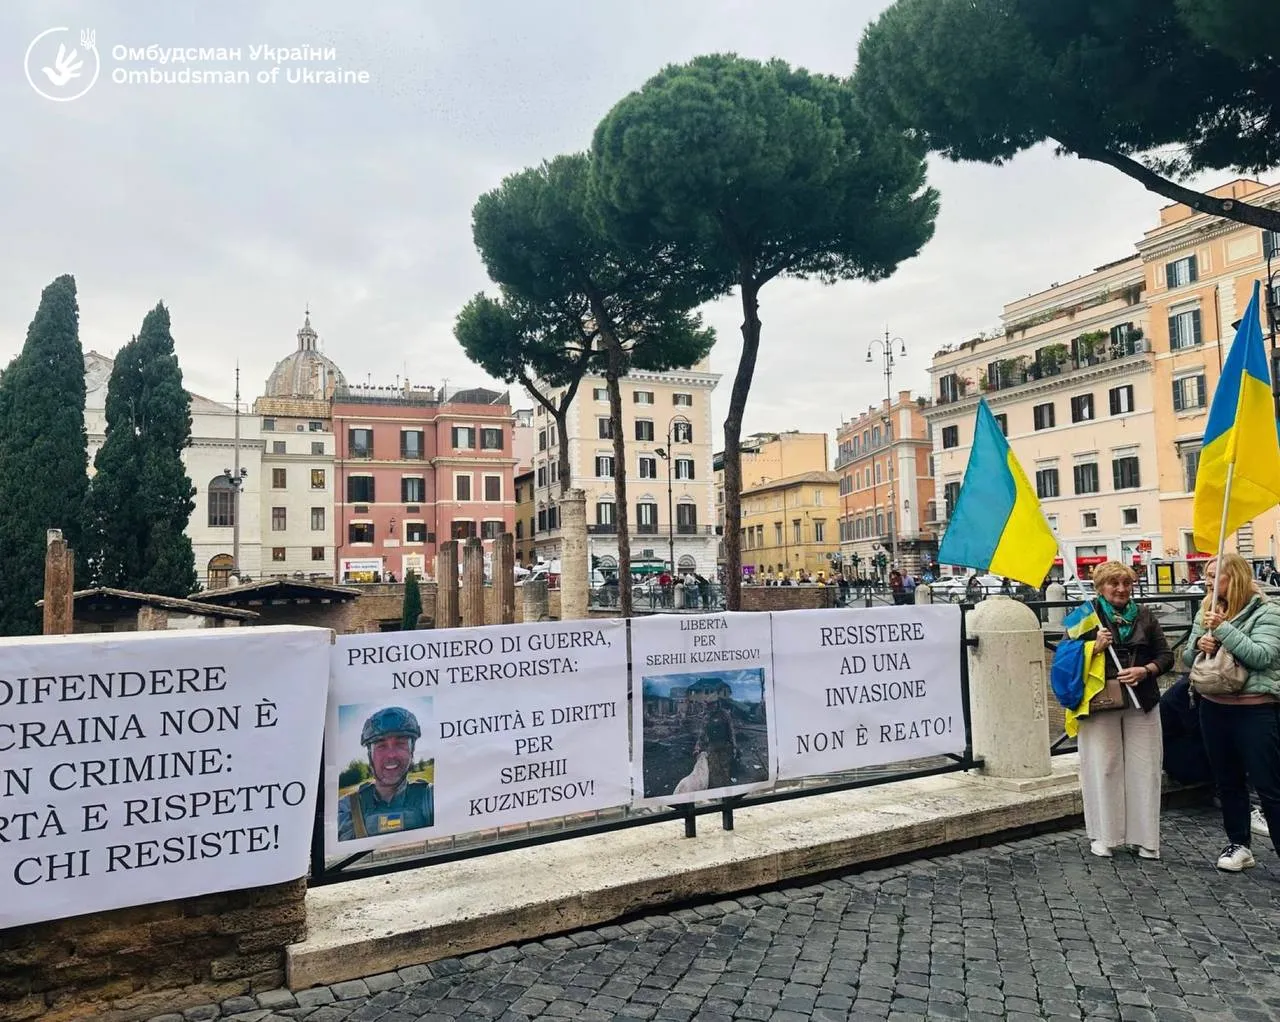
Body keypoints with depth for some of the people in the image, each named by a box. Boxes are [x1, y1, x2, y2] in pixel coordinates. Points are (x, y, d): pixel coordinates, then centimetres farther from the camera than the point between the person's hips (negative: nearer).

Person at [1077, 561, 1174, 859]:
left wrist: (1144, 671, -9)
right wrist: (1094, 647, -17)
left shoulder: (1144, 616, 10)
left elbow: (1166, 656, 10)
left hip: (1141, 703, 3)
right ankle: (1103, 836, 13)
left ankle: (1145, 838, 16)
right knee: (1104, 768, 1)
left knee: (1144, 770, 5)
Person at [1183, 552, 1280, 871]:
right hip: (1214, 708, 6)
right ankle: (1239, 845, 30)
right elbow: (1188, 659, 12)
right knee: (1227, 783, 16)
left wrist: (1224, 629, -22)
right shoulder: (1206, 611, 8)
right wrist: (1198, 645, -9)